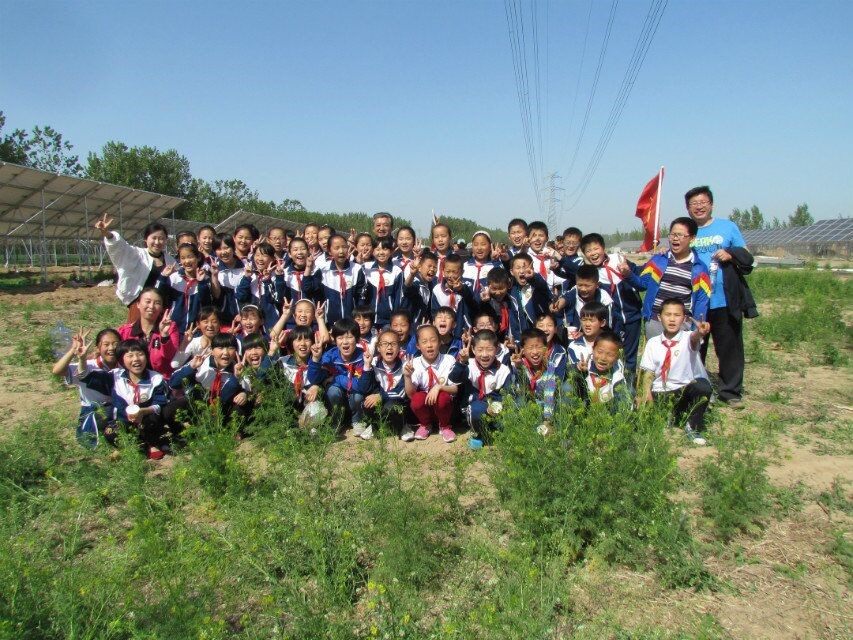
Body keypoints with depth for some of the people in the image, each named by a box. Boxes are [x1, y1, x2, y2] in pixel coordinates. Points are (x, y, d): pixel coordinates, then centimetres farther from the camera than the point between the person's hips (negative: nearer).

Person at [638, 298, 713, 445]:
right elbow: (648, 372, 1)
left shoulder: (687, 338, -6)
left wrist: (700, 332, -57)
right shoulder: (653, 343, 2)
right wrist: (646, 394, -16)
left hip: (684, 392, -2)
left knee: (703, 385, -34)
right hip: (659, 393, 2)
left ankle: (693, 428, -11)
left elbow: (694, 339, -32)